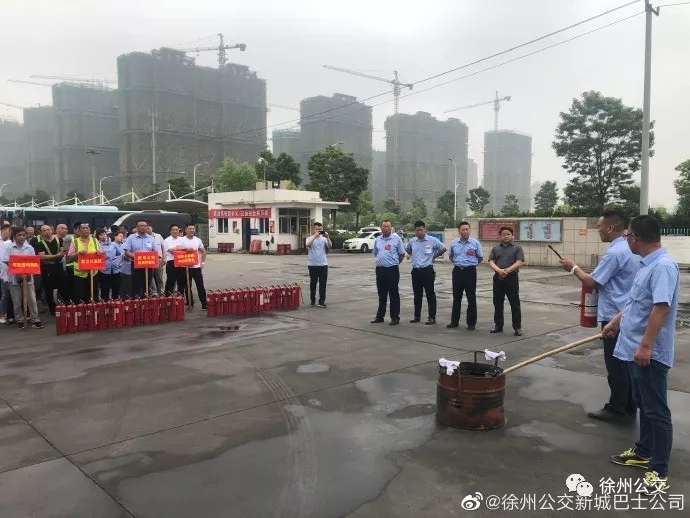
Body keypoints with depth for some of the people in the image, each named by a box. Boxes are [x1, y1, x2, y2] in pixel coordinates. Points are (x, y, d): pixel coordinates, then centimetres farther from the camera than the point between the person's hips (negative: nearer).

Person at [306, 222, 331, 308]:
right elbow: (308, 244, -21)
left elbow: (330, 246, -9)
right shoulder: (310, 238, 2)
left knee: (323, 283, 1)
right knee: (313, 283, 7)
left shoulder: (324, 239, 7)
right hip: (313, 264, -2)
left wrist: (327, 237, -19)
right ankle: (313, 301, 17)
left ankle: (322, 301, 6)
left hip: (323, 264, 2)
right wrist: (315, 235, -22)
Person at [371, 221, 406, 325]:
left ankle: (395, 317, 8)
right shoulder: (378, 239, 10)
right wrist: (381, 261, 13)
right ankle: (380, 316, 21)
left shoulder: (396, 238, -4)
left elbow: (402, 254, 0)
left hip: (392, 269, -5)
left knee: (394, 295, 1)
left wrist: (395, 263, 5)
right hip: (380, 269, 5)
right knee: (381, 294, 13)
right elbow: (375, 253, 22)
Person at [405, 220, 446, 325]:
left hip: (427, 270, -4)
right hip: (416, 271, 5)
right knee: (417, 295, 11)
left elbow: (443, 249, 1)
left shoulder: (433, 240, -7)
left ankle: (432, 317, 6)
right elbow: (407, 250, 25)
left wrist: (434, 256, 3)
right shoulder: (412, 241, 6)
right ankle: (417, 316, 21)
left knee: (430, 295, 0)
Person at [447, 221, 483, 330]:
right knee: (456, 297, 10)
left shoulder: (475, 243, -5)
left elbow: (480, 257, 6)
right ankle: (454, 321, 19)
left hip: (470, 271, -3)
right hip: (457, 271, 3)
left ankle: (471, 323, 9)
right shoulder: (454, 243, 4)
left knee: (471, 298, 1)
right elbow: (450, 256, 21)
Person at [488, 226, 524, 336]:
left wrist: (507, 270, -20)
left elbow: (519, 262, -8)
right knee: (497, 303, 9)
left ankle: (517, 327, 6)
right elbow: (491, 262, 2)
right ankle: (498, 325, 20)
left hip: (512, 278, -3)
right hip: (498, 278, 3)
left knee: (515, 303, 0)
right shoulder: (495, 248, 12)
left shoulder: (517, 248, 3)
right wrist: (499, 270, -17)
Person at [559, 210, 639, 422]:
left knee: (616, 365, 2)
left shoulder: (614, 252, -20)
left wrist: (574, 267, -2)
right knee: (626, 363, 14)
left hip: (614, 316, -9)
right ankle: (628, 409, 23)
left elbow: (592, 282, -16)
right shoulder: (631, 249, 10)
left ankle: (617, 408, 14)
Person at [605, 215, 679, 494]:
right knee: (643, 405, 20)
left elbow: (661, 308, -27)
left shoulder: (663, 266, -21)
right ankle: (644, 452, 34)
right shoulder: (647, 265, 11)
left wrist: (645, 346, -28)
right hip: (634, 348, 10)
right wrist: (615, 322, 32)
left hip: (650, 352, -10)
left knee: (656, 411, -1)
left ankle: (659, 470, 9)